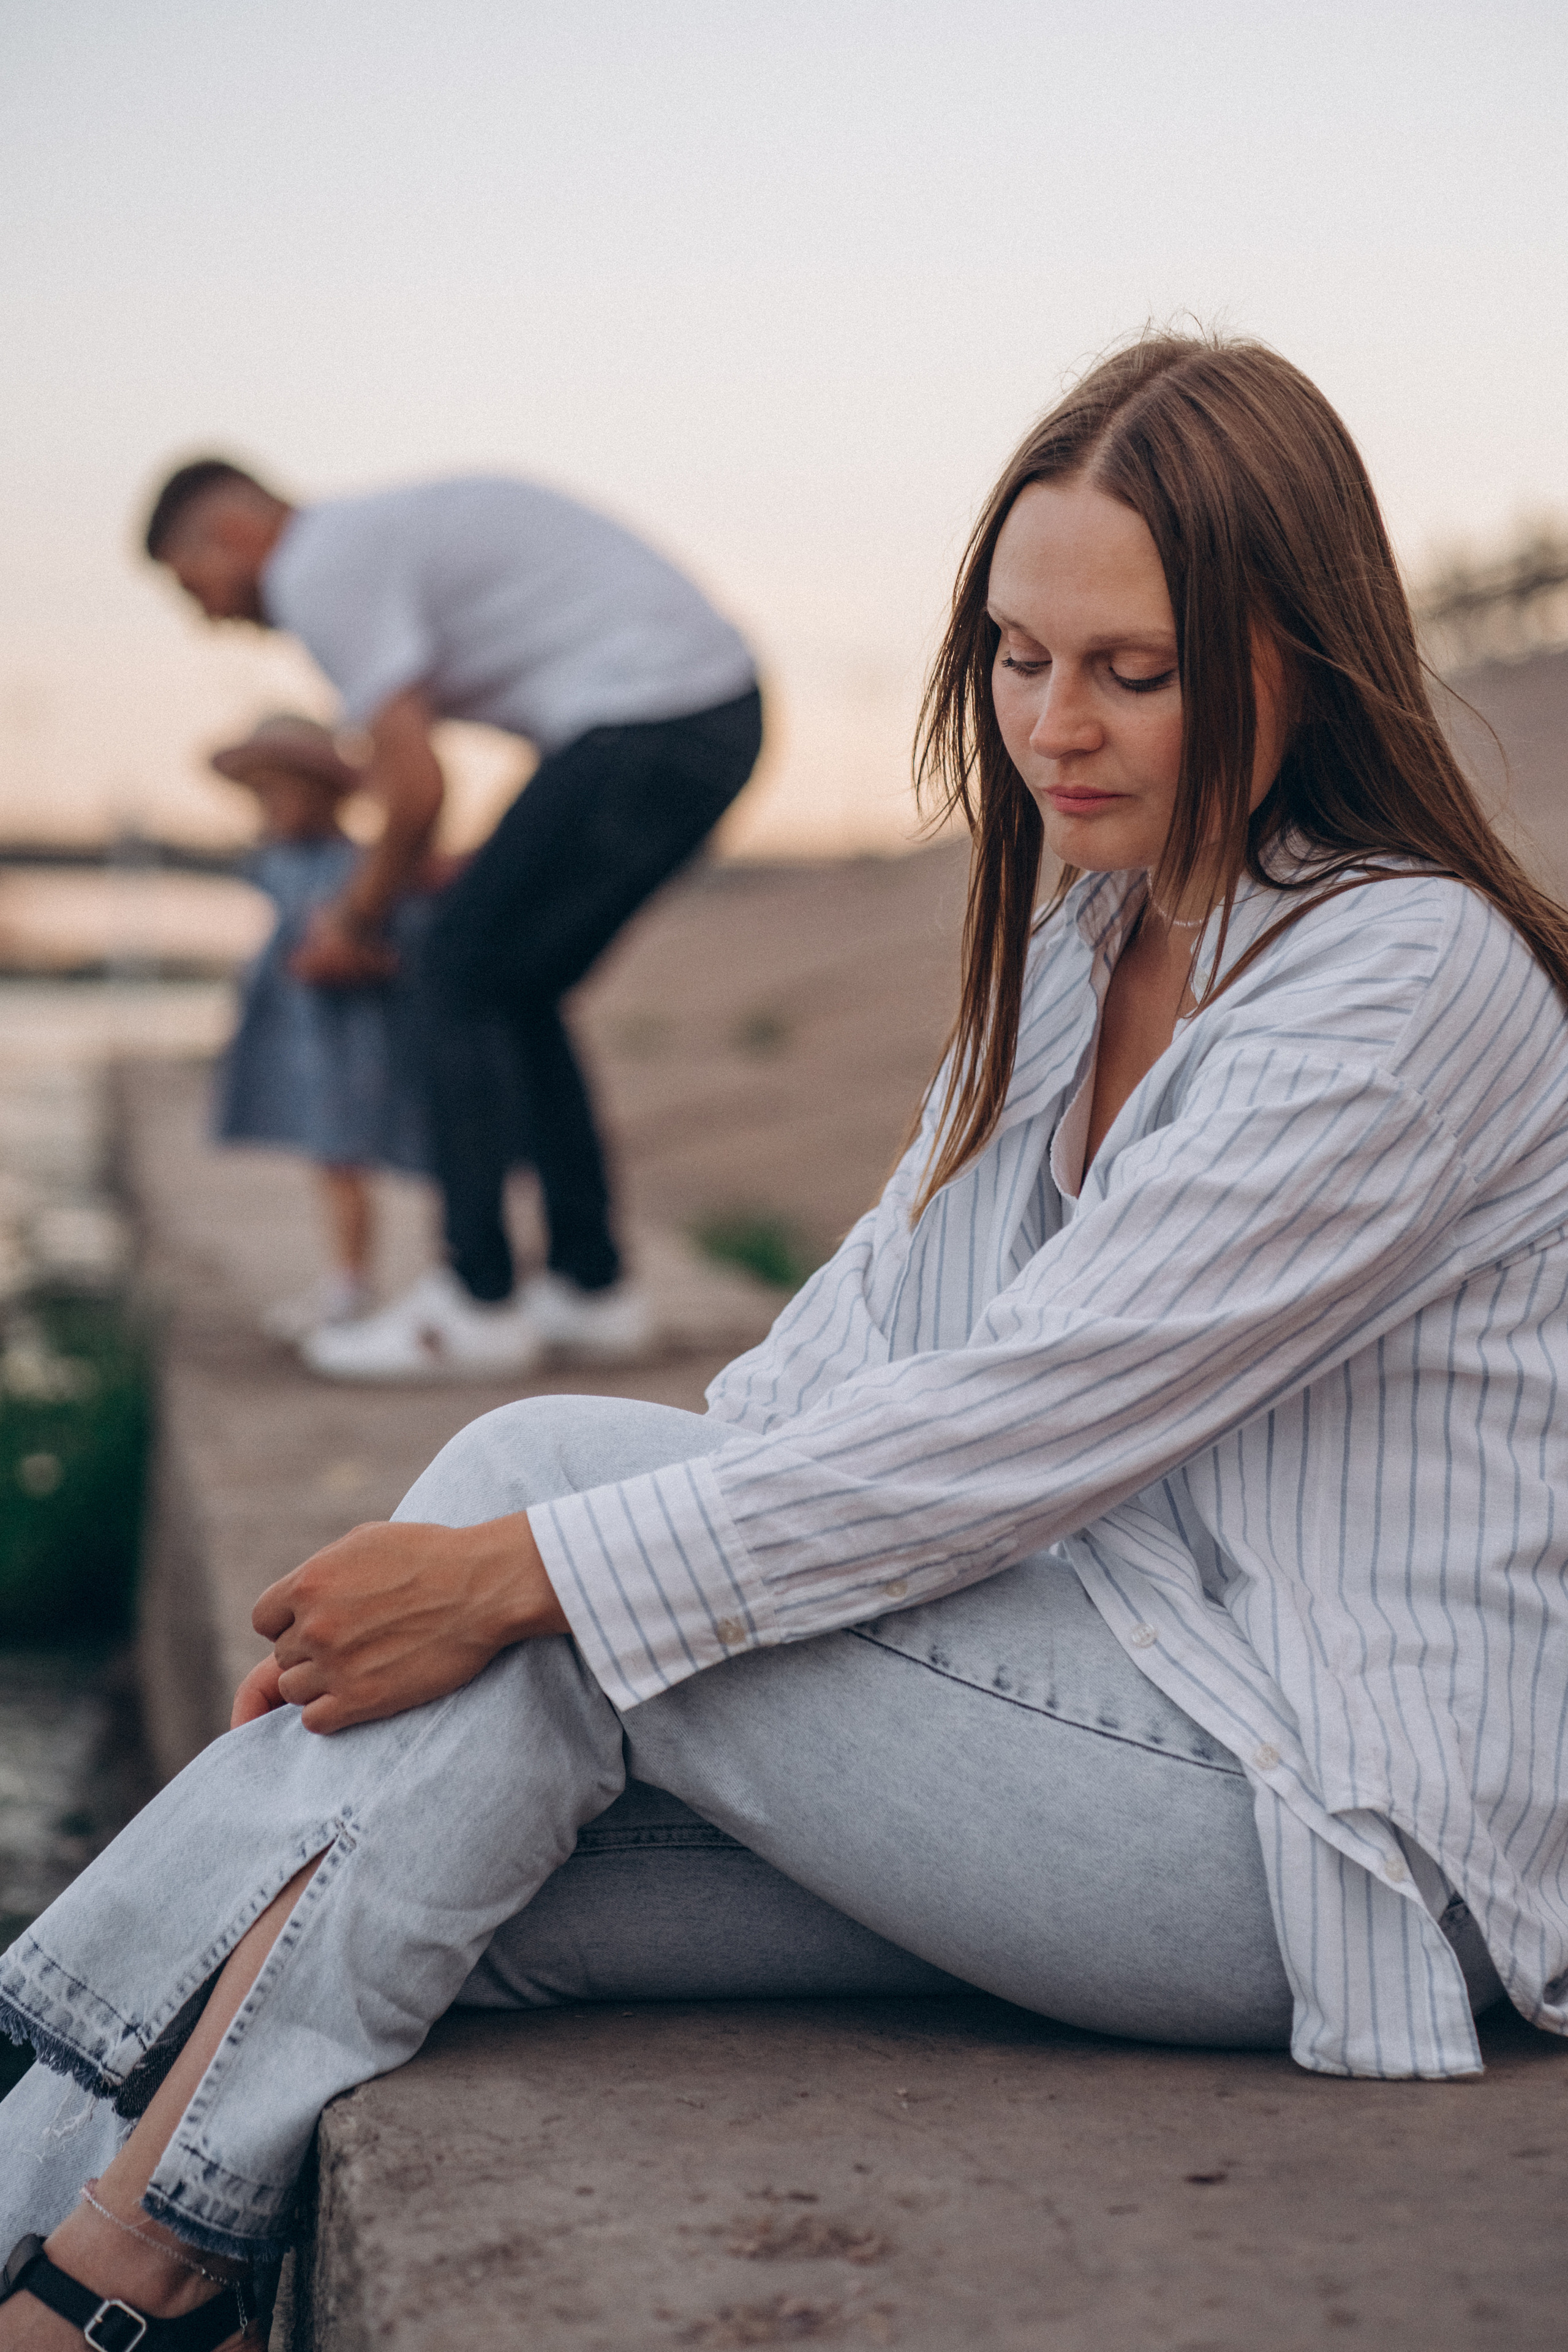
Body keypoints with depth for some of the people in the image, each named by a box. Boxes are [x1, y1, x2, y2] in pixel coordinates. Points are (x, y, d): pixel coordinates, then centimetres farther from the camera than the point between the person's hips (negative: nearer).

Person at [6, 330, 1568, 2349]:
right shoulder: (1081, 935, 11)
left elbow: (1022, 1426, -23)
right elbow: (866, 1338, 6)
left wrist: (529, 1563, -23)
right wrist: (430, 1578, -5)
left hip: (1336, 1839, -7)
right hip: (1125, 1720, 7)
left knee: (553, 1473, -19)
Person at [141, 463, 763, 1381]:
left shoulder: (321, 564, -6)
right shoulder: (391, 532, 24)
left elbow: (418, 788, -13)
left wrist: (357, 918, 4)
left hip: (647, 717, -9)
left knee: (465, 971, -1)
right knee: (516, 992, 16)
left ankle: (478, 1305, 3)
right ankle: (591, 1286, 19)